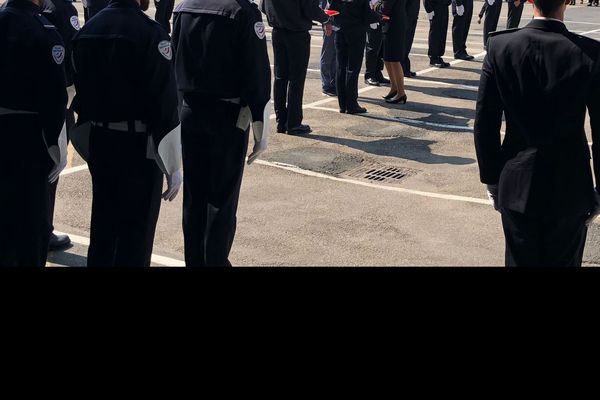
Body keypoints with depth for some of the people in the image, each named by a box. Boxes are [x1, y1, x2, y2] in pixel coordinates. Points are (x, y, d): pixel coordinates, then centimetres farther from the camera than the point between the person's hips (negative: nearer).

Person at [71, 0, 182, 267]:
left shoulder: (86, 31, 4)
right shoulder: (150, 33, -15)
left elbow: (80, 93, 11)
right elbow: (166, 104, -16)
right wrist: (173, 165, -10)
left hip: (98, 144, 6)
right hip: (139, 147, -6)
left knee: (101, 226, 17)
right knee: (136, 234, 5)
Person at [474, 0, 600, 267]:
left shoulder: (500, 47, -11)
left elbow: (484, 123, -6)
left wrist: (491, 179, 6)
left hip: (517, 186, 1)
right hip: (570, 189, -1)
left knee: (520, 259, 16)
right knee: (564, 259, 16)